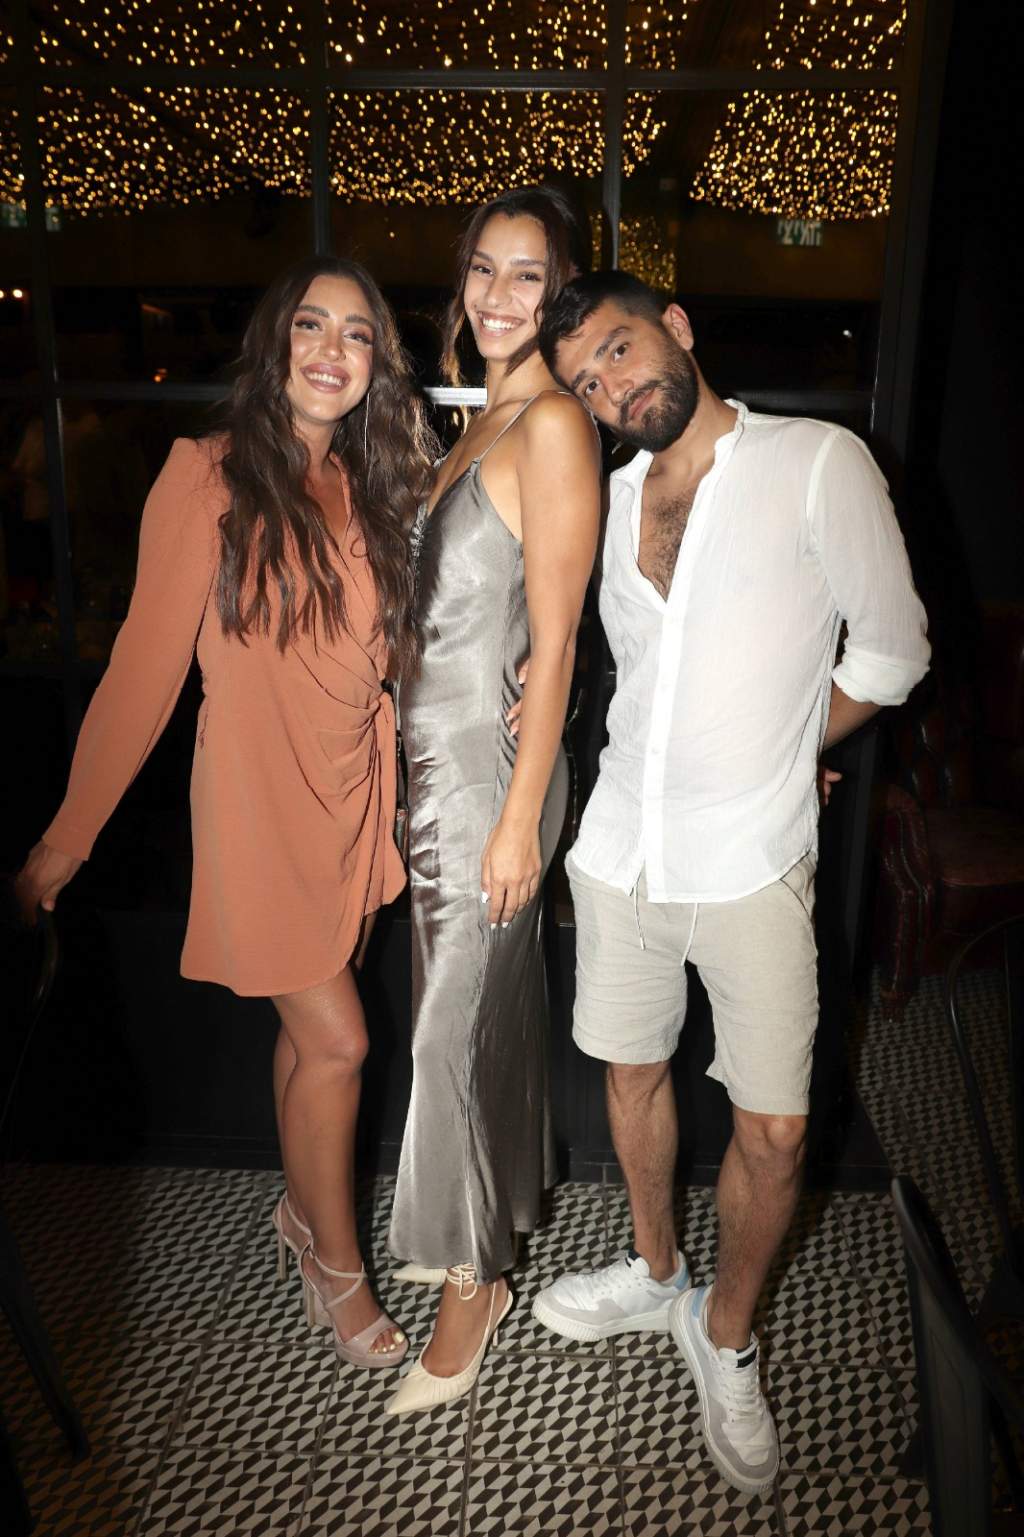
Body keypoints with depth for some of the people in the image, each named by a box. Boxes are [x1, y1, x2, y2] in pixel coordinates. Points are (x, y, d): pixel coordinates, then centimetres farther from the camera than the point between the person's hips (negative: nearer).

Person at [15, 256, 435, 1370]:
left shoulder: (373, 489, 5)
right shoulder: (211, 475, -11)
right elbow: (147, 661, -11)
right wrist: (68, 836, -9)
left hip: (356, 795, 5)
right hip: (261, 798, -5)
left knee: (309, 1027, 18)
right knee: (336, 1040, 0)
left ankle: (302, 1209, 42)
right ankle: (336, 1264, 25)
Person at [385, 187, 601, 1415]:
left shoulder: (553, 425, -14)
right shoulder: (491, 419, 13)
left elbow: (554, 640, -18)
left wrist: (520, 816, -17)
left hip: (491, 766, -9)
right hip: (436, 754, 9)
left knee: (455, 1028, 2)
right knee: (486, 1000, 20)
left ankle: (474, 1280, 23)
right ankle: (500, 1203, 41)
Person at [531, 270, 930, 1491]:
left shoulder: (818, 462, -8)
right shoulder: (614, 497, 8)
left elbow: (891, 650, -4)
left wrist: (772, 753, 2)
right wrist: (722, 748, 7)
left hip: (751, 861, -4)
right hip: (621, 846, 5)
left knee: (773, 1136, 1)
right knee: (632, 1072, 17)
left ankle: (726, 1334, 29)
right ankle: (656, 1274, 42)